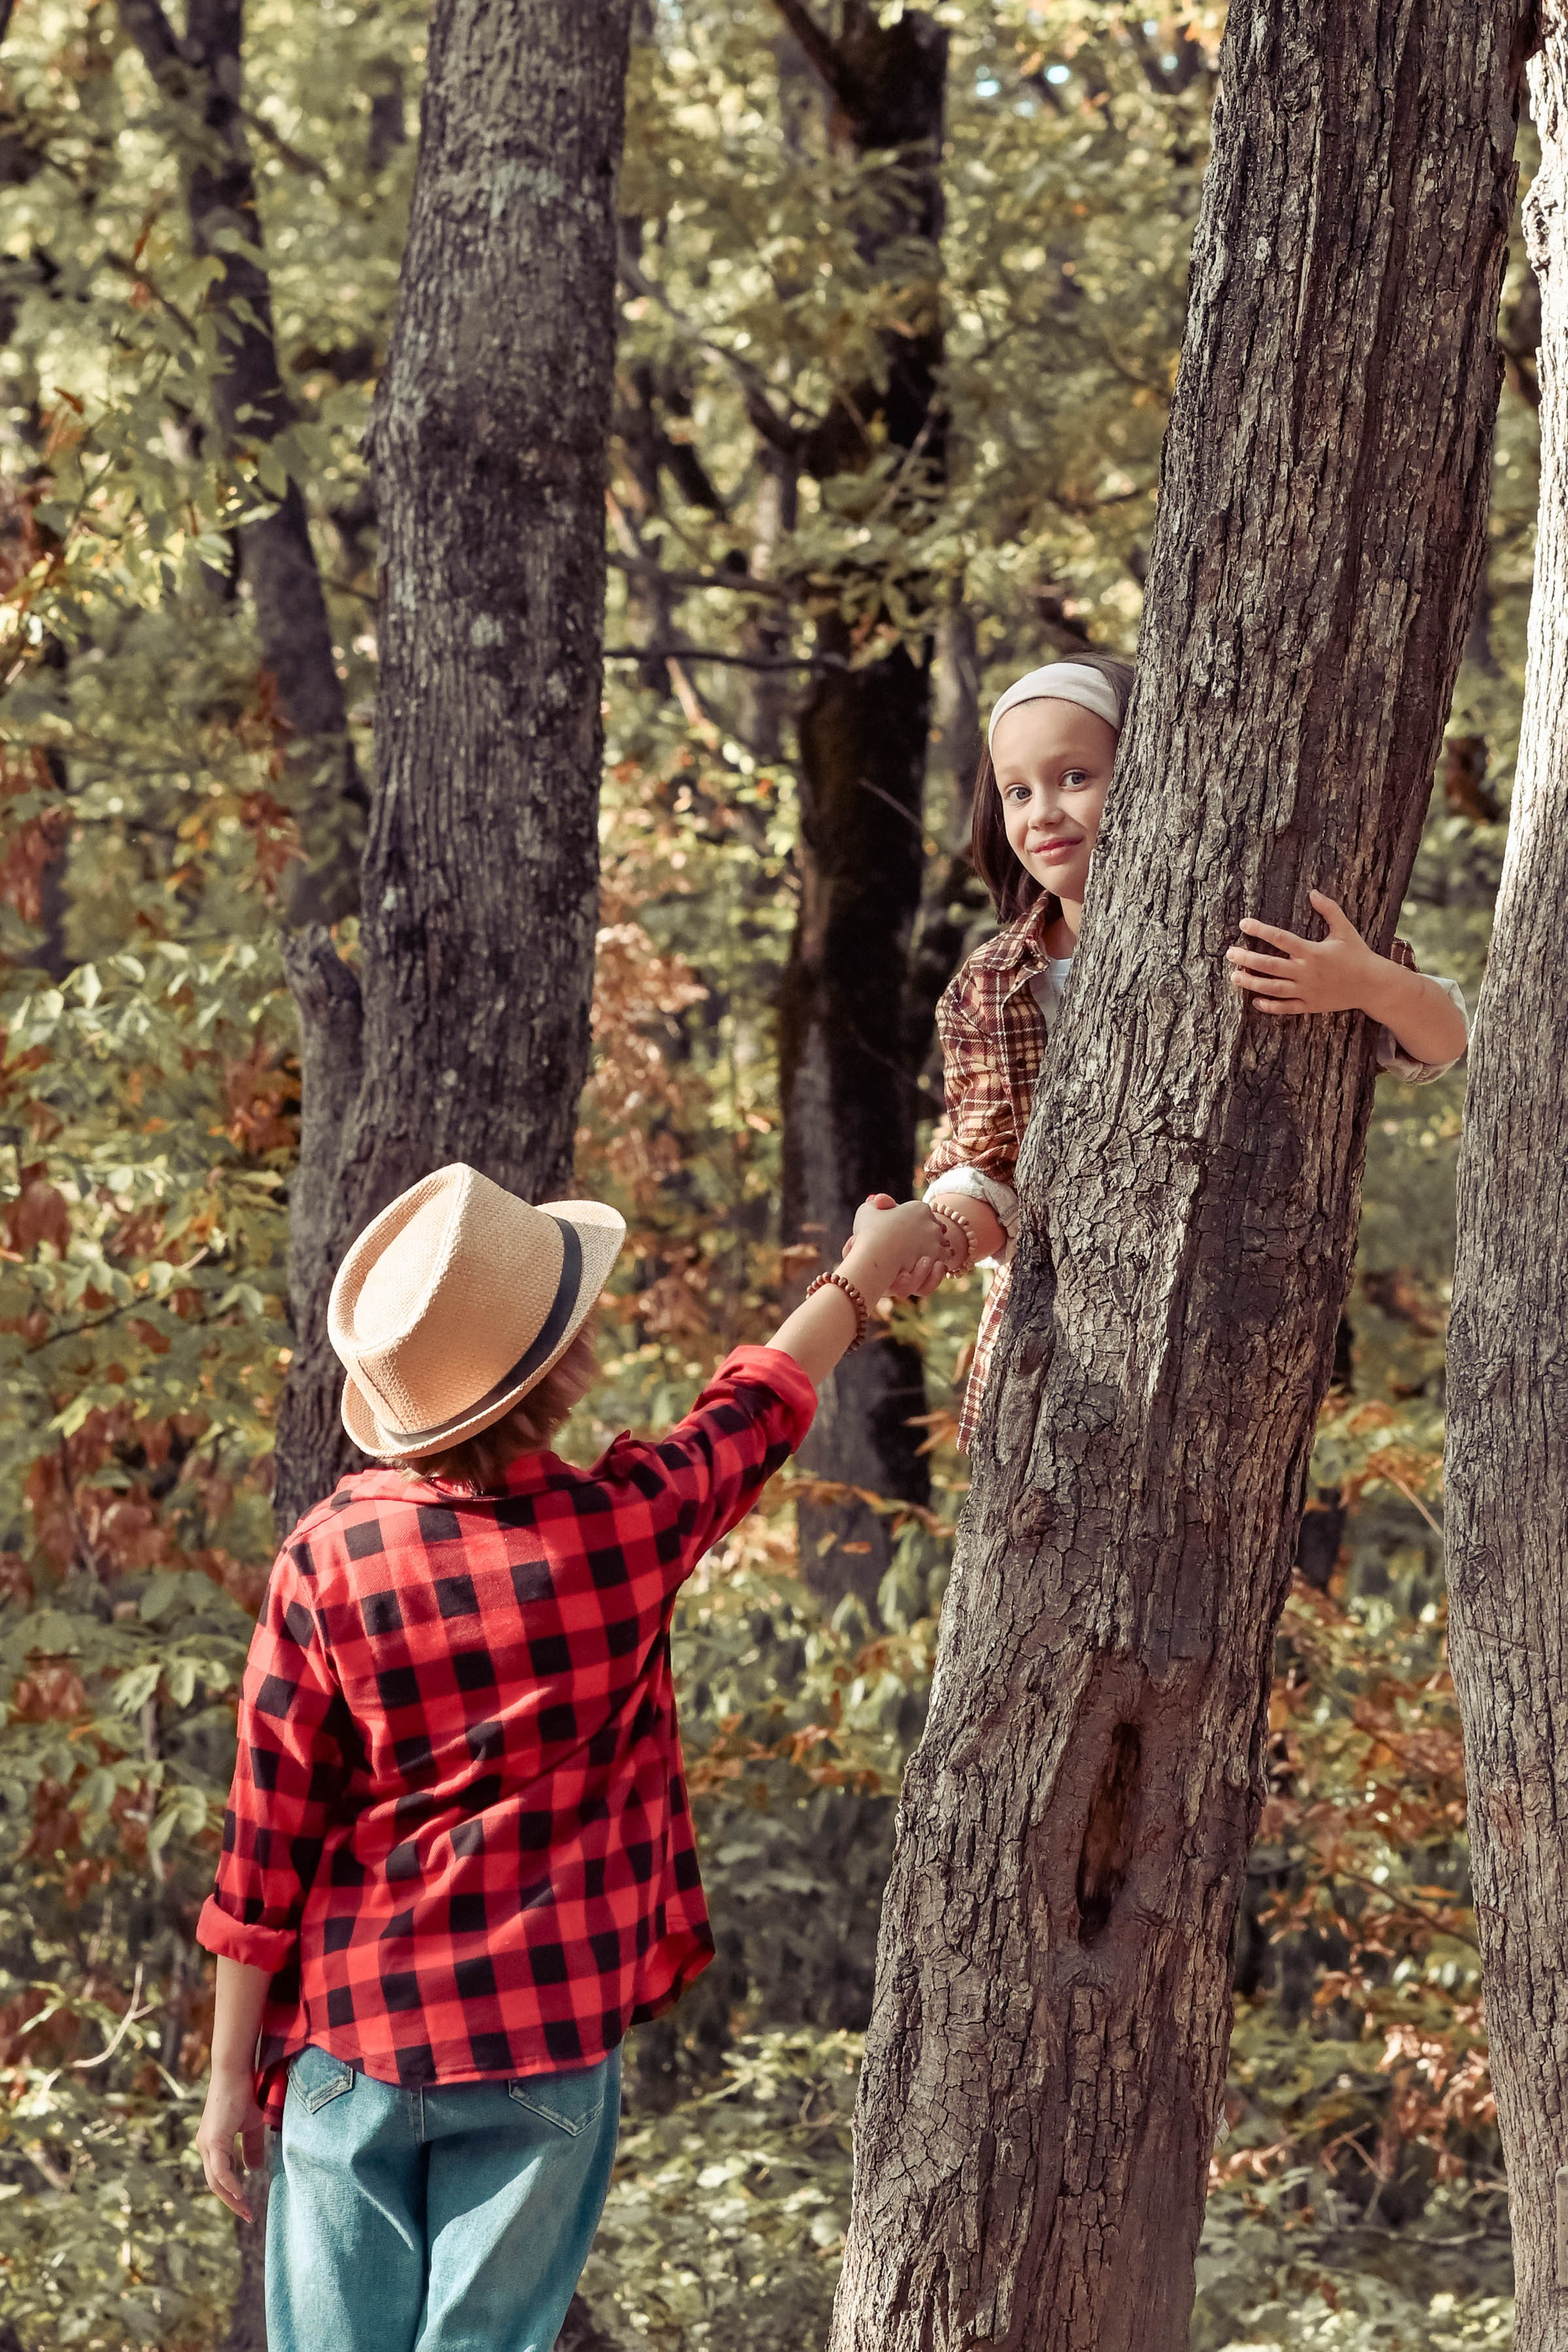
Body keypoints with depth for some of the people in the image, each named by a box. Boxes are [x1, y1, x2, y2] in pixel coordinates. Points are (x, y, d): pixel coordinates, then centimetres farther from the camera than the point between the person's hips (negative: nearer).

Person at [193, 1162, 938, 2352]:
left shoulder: (330, 1557, -10)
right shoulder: (627, 1526, -9)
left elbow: (267, 1843, -5)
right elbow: (763, 1404, 14)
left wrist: (233, 2072, 5)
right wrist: (860, 1279, 34)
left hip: (352, 2042, 0)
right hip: (547, 2045, 0)